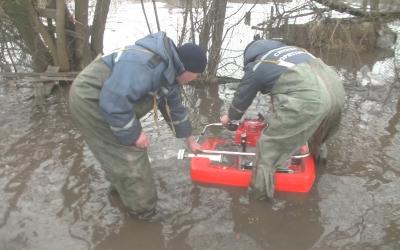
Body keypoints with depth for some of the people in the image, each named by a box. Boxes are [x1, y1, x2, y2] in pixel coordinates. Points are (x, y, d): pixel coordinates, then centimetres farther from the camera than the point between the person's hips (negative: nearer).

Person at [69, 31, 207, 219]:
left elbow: (174, 107, 16)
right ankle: (143, 208, 13)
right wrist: (133, 134, -23)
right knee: (128, 154, -5)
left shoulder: (170, 71, 4)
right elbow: (114, 101, -35)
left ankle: (120, 184, 46)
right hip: (90, 100, -10)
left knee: (128, 147, 21)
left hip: (107, 99, 10)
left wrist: (190, 140, 23)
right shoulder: (147, 65, -31)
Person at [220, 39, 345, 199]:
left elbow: (241, 98, 28)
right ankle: (317, 156, 62)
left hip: (307, 99, -8)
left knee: (270, 145, 7)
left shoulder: (255, 67, 16)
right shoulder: (289, 48, 34)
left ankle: (260, 191, 18)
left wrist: (229, 117, 48)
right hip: (335, 87, 8)